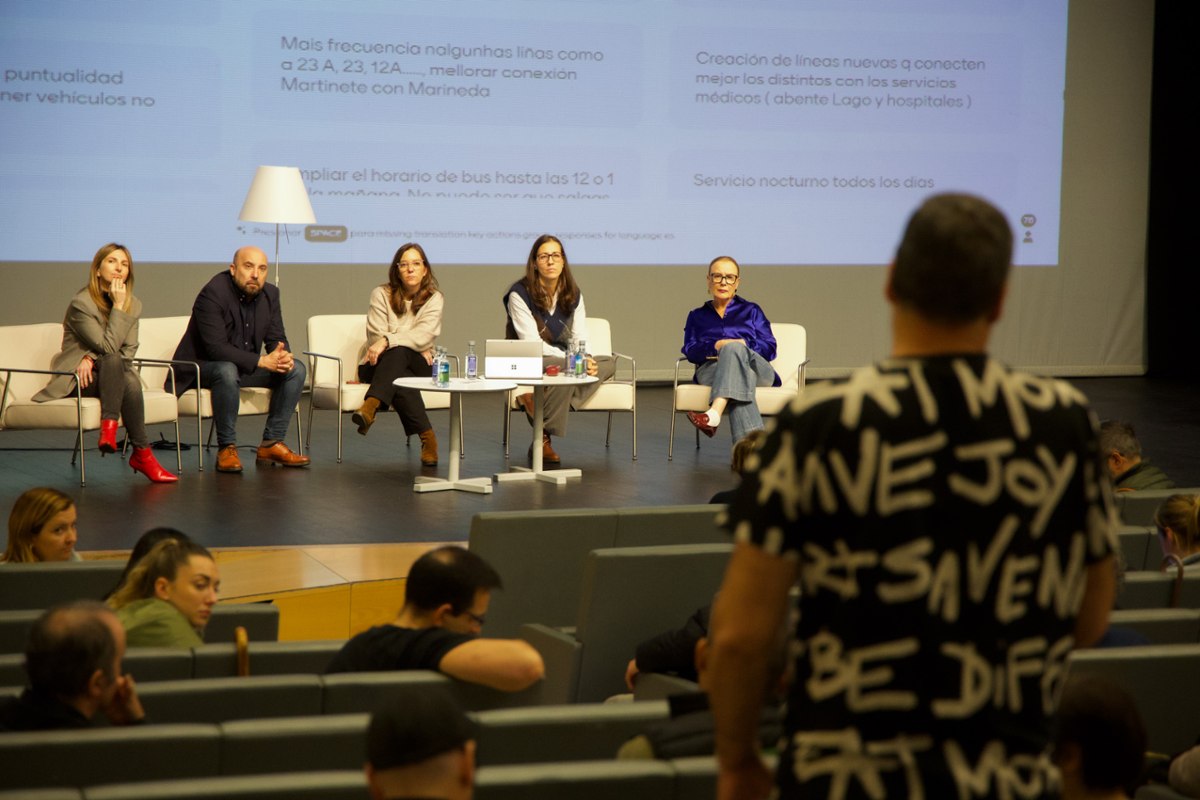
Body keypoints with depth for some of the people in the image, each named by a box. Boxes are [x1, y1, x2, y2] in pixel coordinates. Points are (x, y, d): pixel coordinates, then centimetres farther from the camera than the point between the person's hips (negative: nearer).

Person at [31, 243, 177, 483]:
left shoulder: (133, 304, 7)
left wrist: (93, 359, -14)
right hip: (76, 380, -5)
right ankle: (142, 454, -35)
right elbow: (108, 347, -21)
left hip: (111, 374, 5)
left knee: (130, 381, -34)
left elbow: (129, 350, 3)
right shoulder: (81, 303, -13)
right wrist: (118, 307, -21)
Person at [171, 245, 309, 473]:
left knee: (296, 369, -8)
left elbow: (276, 338, 4)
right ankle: (227, 449, -27)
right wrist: (261, 361, -35)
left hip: (245, 364, 7)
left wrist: (283, 356, -22)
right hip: (202, 366, -7)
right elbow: (216, 348, -29)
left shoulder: (270, 294, 1)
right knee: (227, 371, -39)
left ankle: (271, 444, -6)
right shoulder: (212, 294, -22)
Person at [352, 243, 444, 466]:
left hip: (417, 366, 0)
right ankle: (427, 437, -44)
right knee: (401, 380, -39)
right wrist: (417, 348, -11)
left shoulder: (434, 299, 6)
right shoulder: (382, 295, 5)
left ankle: (370, 406, -59)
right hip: (379, 365, 0)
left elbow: (424, 336, -12)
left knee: (398, 352, -39)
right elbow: (376, 337, -5)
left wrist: (387, 341, -28)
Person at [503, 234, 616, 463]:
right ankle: (541, 442, -29)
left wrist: (586, 359, -20)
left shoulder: (573, 295, 9)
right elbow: (531, 344, -16)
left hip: (564, 361, 7)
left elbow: (579, 339, 5)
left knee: (608, 364, -17)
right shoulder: (519, 294, -9)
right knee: (566, 369, -37)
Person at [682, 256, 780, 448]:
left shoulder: (751, 311, 30)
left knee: (734, 349, -39)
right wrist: (717, 346, -11)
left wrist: (743, 345, -6)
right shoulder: (697, 316, 31)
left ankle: (714, 414, -62)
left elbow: (769, 348, 14)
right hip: (712, 371, 0)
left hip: (756, 368, 0)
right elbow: (690, 350, 10)